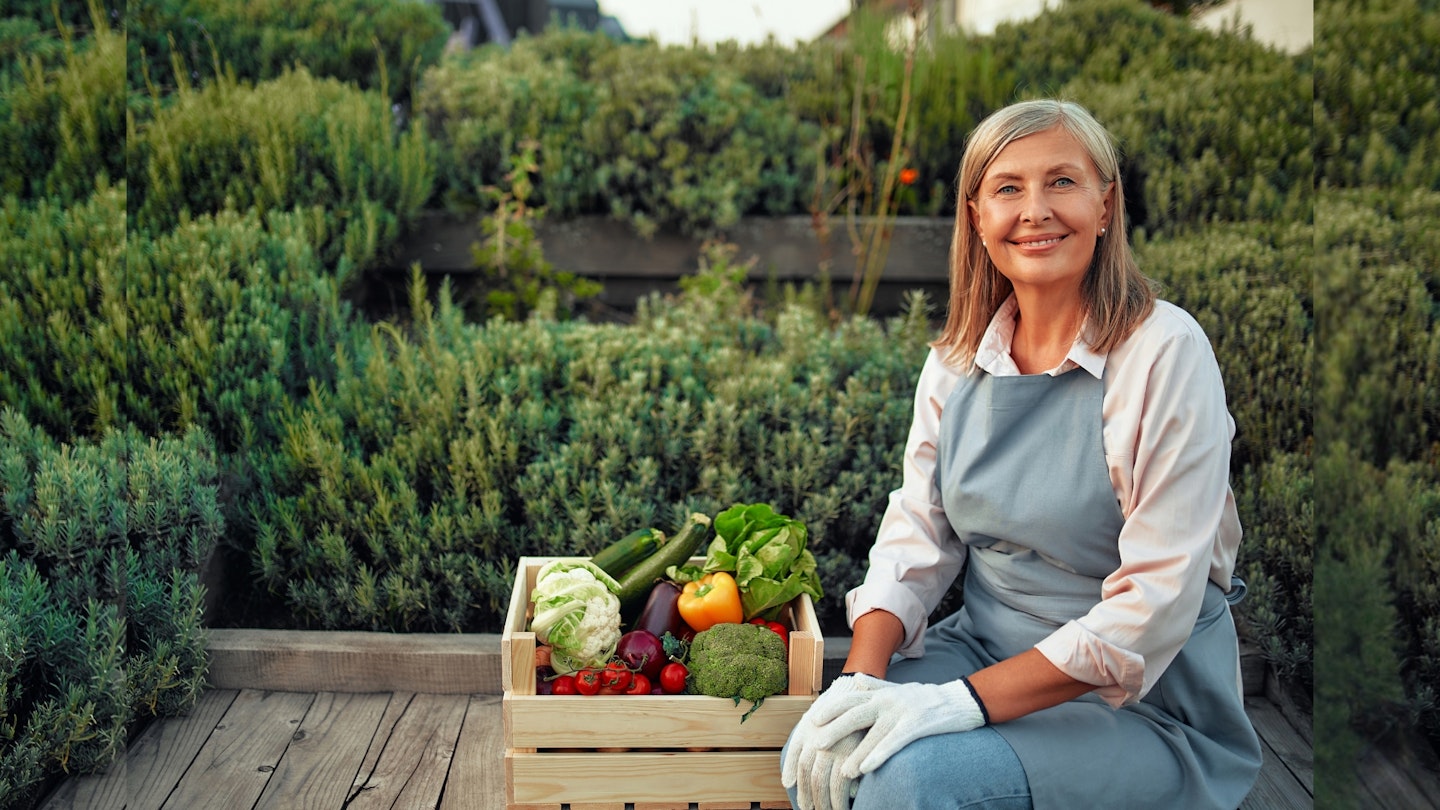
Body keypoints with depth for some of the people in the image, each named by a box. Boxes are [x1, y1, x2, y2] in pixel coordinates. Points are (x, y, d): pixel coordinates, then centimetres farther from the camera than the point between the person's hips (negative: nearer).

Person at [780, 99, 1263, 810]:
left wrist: (970, 698, -26)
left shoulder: (1165, 352, -15)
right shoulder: (955, 360, 3)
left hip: (1145, 702, -4)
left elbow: (1156, 601, -20)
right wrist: (862, 679, -16)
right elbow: (916, 536, 2)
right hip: (984, 644, 5)